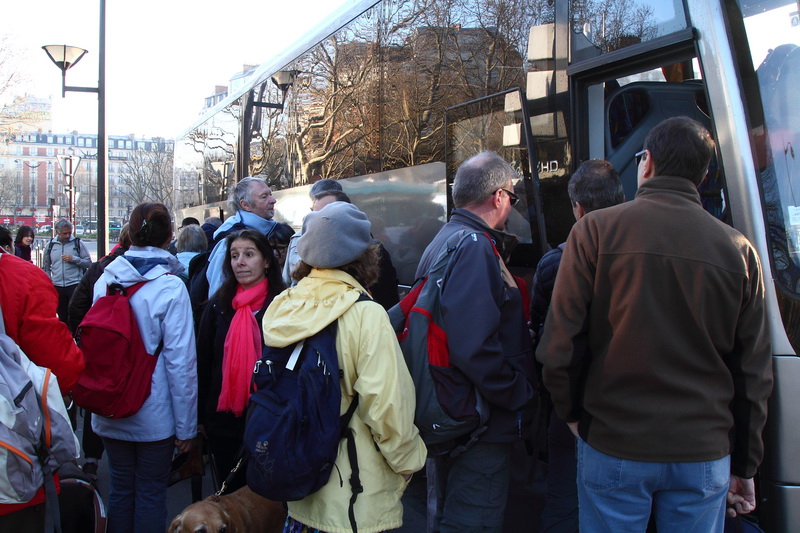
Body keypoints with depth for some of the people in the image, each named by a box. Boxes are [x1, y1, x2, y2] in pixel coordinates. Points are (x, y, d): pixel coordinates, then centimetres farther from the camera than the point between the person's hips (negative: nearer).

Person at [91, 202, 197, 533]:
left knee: (120, 489, 18)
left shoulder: (105, 279, -3)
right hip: (154, 416, -4)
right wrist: (185, 425, -7)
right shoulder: (170, 287, -16)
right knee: (150, 493, 9)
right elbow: (180, 360, -15)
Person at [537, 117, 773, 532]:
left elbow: (560, 342, -10)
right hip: (705, 453, 2)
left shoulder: (595, 229, -7)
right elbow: (754, 373, 4)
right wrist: (744, 466, 14)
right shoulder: (738, 249, 0)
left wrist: (571, 412, 8)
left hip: (612, 446, -2)